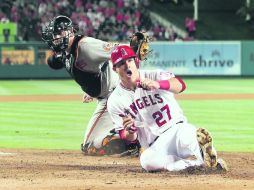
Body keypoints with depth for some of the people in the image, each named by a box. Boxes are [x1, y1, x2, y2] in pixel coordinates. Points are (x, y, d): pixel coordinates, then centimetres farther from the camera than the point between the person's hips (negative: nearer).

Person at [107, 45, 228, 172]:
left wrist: (158, 84, -43)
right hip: (155, 146, 2)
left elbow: (180, 85, -22)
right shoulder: (115, 101, 4)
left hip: (178, 128, -2)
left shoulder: (155, 76, 0)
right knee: (147, 161, -36)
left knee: (186, 136, -41)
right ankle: (200, 161, -25)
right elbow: (128, 138, 5)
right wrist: (129, 131, -21)